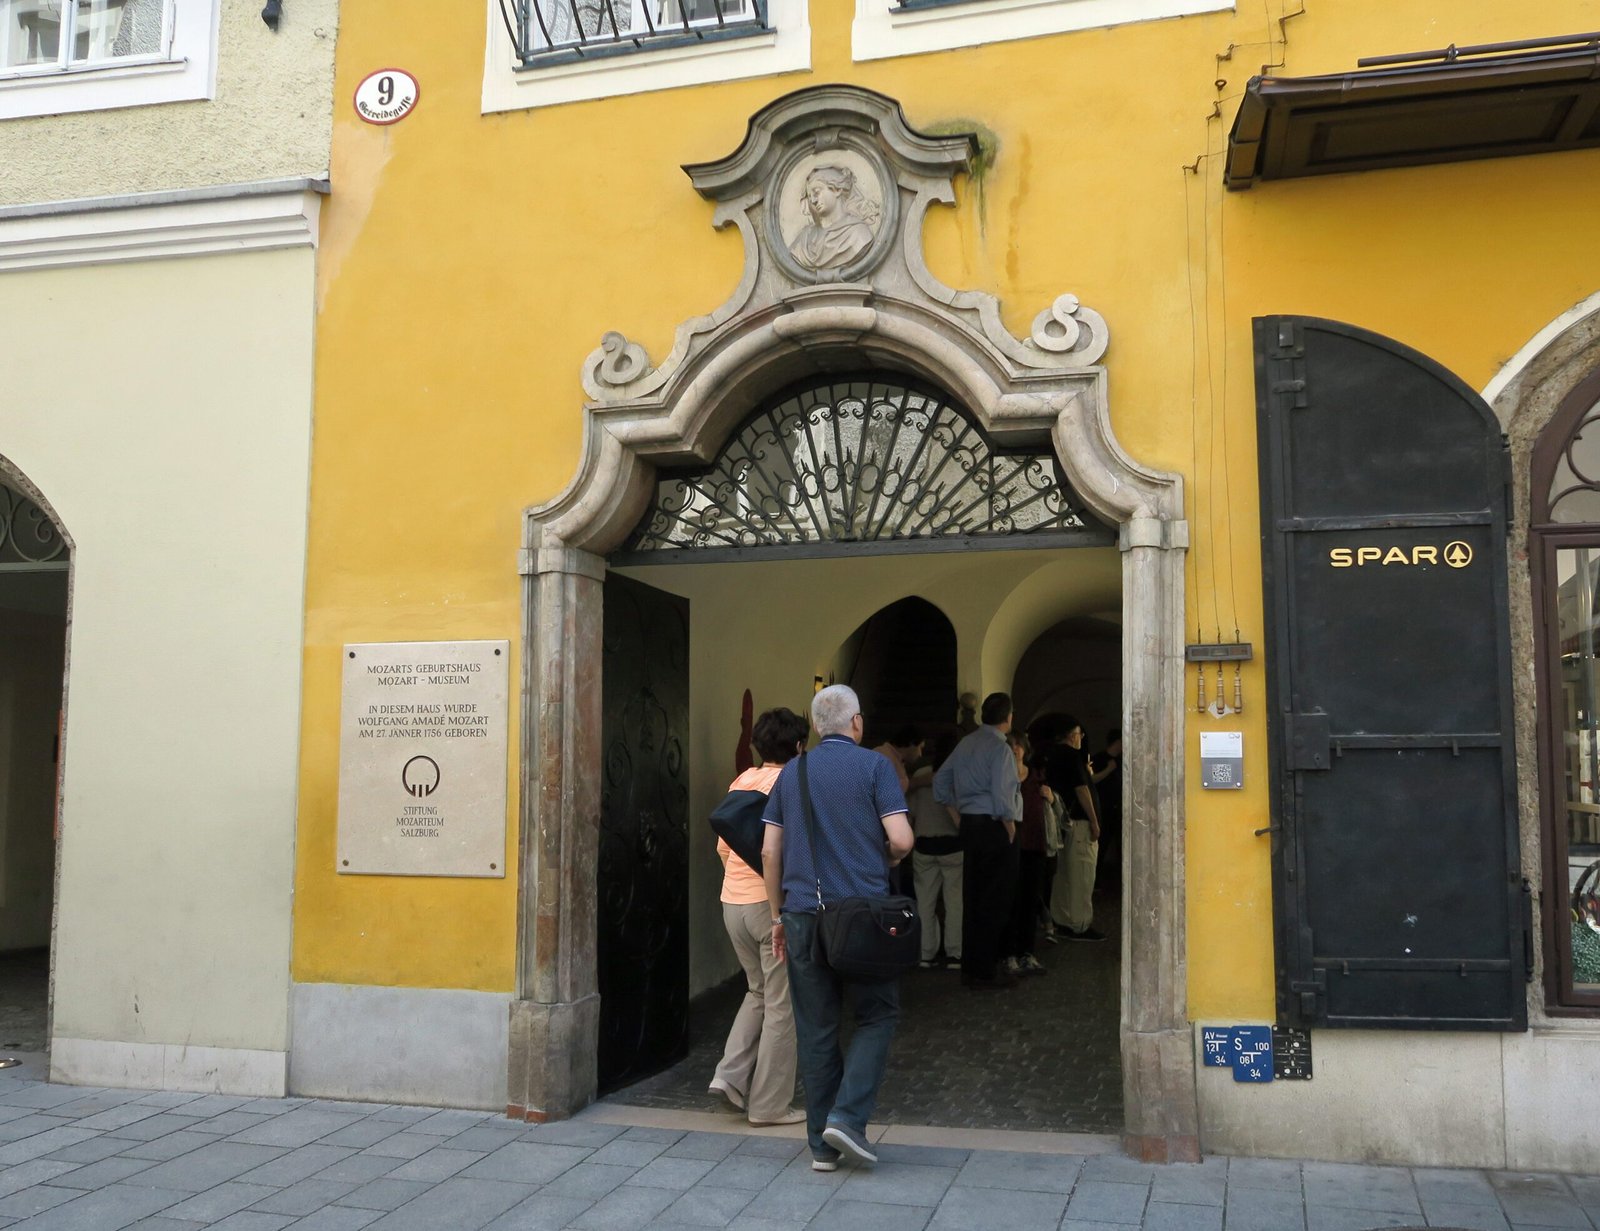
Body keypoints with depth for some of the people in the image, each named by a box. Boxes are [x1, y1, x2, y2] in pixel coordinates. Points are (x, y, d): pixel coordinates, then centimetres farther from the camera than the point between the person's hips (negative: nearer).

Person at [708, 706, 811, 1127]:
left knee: (758, 991, 23)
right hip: (774, 903, -7)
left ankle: (731, 1073, 12)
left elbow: (723, 846, 13)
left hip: (733, 901, 7)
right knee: (781, 1004, 4)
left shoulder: (741, 783, 8)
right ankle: (769, 1105, 10)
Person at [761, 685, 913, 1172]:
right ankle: (848, 1115, -4)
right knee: (877, 1016, 11)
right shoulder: (873, 766, -2)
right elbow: (902, 840, -11)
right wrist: (886, 861, 11)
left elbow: (770, 852, 9)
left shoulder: (791, 772, 10)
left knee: (816, 1029, 9)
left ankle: (822, 1143, 13)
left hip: (803, 914, 4)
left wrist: (778, 914, 16)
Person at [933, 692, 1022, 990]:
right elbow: (1002, 796, -20)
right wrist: (1010, 829, -8)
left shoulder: (966, 743, 12)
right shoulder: (999, 748, -13)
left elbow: (940, 781, 17)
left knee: (972, 897, 13)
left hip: (970, 825, 8)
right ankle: (984, 971, 0)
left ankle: (970, 967, 20)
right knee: (994, 901, -2)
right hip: (994, 828, -8)